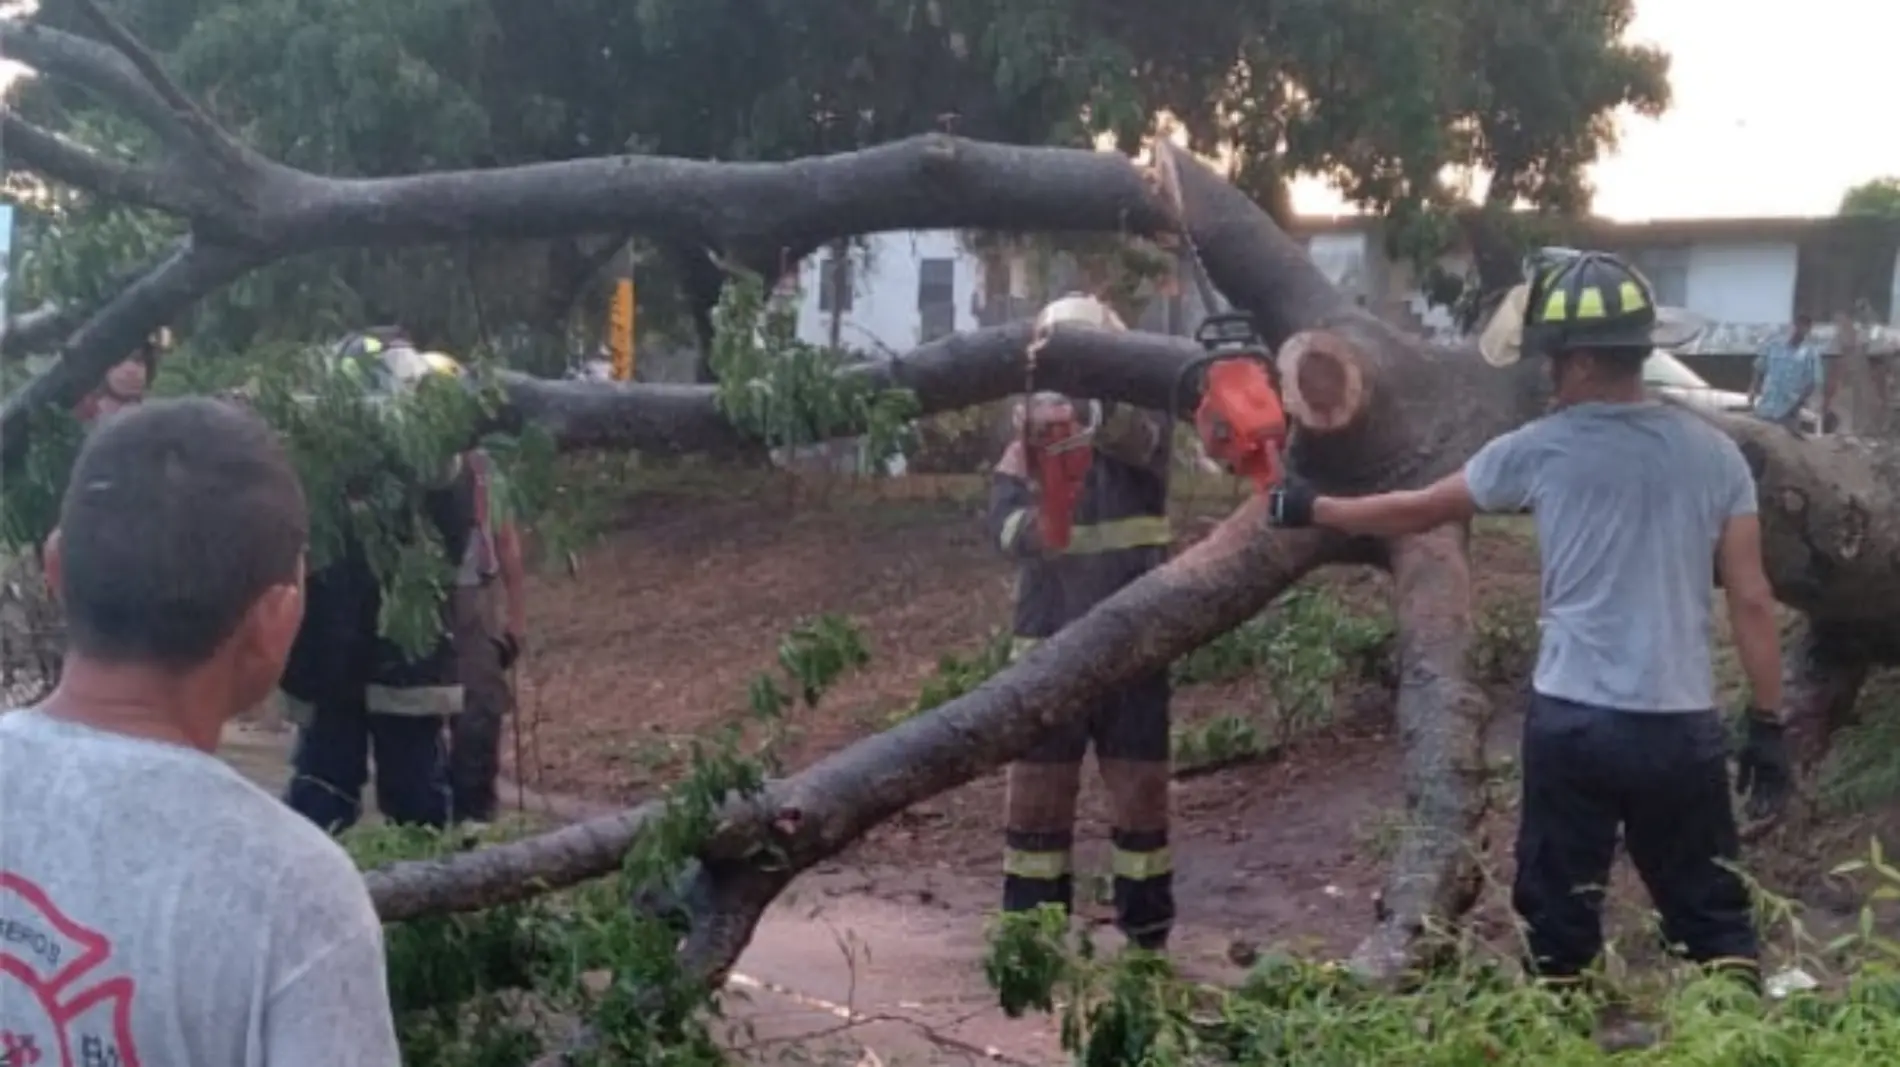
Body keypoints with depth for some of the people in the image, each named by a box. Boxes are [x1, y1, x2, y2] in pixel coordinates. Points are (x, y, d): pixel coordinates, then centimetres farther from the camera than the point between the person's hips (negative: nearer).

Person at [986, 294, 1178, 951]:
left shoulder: (1140, 433, 2)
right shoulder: (1026, 448, 6)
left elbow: (1133, 435, -24)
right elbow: (1004, 523, -10)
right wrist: (1037, 524, -33)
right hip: (1048, 645, 1)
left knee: (1141, 791, 6)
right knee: (1037, 791, 7)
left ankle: (1147, 934, 18)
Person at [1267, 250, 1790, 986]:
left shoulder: (1541, 451, -4)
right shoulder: (1714, 454, 2)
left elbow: (1417, 512, 8)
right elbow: (1752, 601, 0)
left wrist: (1310, 509, 22)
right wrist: (1768, 724, 7)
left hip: (1573, 720, -2)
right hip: (1682, 725, 2)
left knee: (1560, 922, 12)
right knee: (1713, 916, 13)